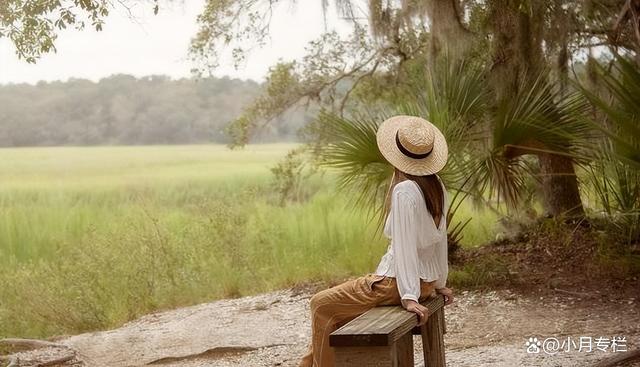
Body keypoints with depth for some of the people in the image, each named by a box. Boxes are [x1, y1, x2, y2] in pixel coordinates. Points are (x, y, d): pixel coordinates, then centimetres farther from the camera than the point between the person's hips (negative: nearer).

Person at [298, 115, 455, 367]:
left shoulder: (404, 191, -21)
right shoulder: (436, 186, 5)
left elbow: (405, 246, -23)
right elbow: (441, 238, 11)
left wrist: (409, 297, -24)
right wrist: (439, 283, 19)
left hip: (399, 281, -9)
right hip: (426, 280, 9)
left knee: (322, 305, 3)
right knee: (335, 308, 22)